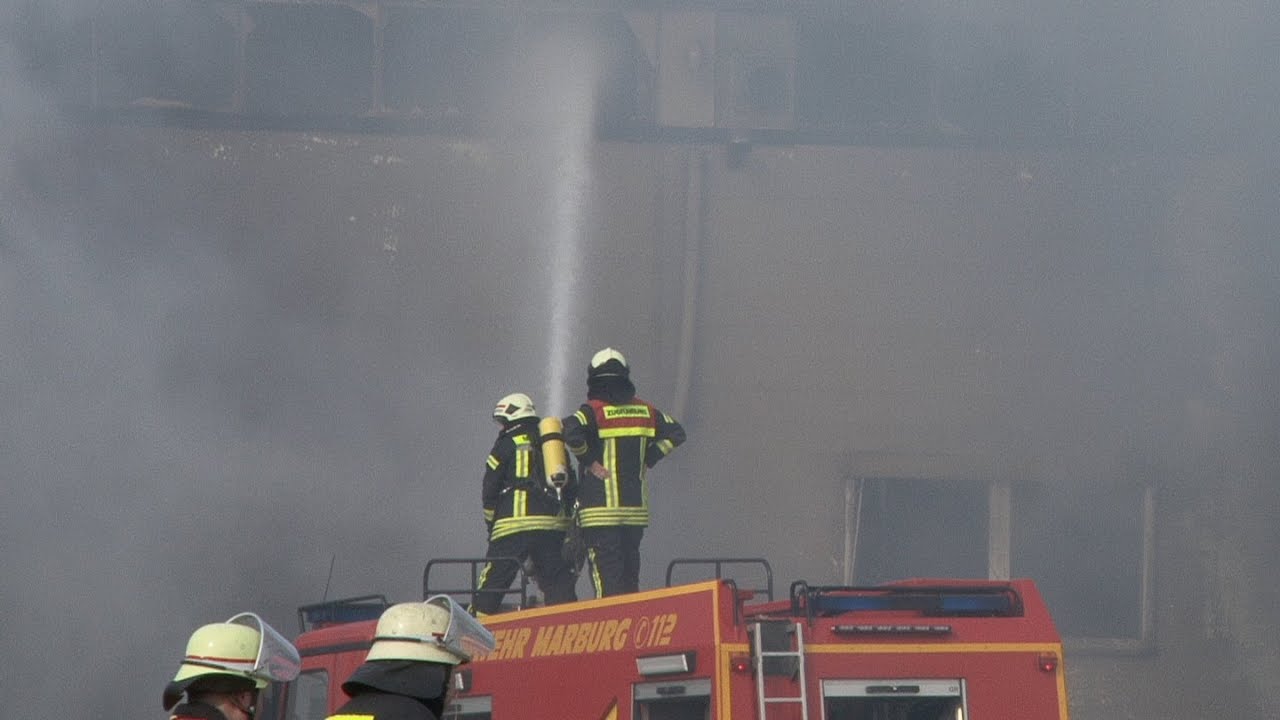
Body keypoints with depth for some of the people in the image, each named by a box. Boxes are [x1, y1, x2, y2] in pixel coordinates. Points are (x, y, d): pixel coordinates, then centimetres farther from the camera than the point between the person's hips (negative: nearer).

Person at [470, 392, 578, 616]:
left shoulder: (507, 443, 5)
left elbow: (490, 490, 3)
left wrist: (492, 525, 13)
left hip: (516, 523, -4)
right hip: (555, 524, 4)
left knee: (492, 581, 0)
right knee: (559, 583, 5)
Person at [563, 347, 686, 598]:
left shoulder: (593, 411, -8)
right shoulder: (644, 411, 8)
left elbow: (571, 433, -25)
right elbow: (675, 433, 15)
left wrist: (588, 461, -11)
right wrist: (647, 460, 13)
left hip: (600, 510, -5)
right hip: (636, 509, 5)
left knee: (606, 576, -6)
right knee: (630, 574, 13)